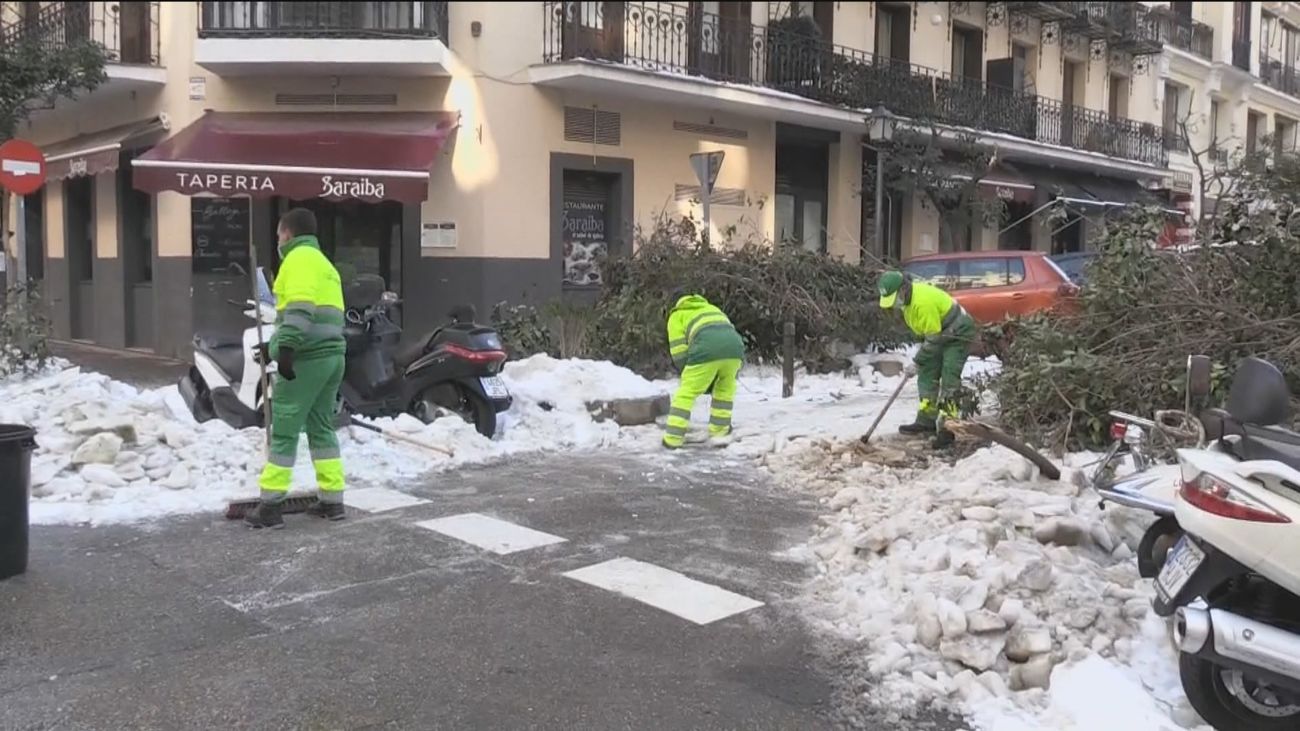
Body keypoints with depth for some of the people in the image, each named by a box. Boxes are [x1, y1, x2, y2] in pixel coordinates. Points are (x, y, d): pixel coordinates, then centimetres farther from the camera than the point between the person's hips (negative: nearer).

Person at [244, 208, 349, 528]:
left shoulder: (299, 257, -4)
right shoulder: (322, 262, 25)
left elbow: (300, 306, -20)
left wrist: (286, 347, -28)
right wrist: (277, 345, 29)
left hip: (306, 357, -9)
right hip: (331, 355, 9)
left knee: (284, 430, -4)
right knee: (321, 426, 13)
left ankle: (270, 506, 0)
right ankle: (332, 500, 14)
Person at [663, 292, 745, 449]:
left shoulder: (677, 316, 27)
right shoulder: (712, 309, 43)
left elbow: (679, 351, 15)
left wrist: (689, 376, 25)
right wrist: (733, 371, 38)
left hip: (707, 349, -4)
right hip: (735, 346, 5)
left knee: (686, 393, 6)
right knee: (725, 387, 29)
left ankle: (673, 437, 3)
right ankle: (719, 428, 31)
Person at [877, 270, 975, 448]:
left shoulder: (923, 302, -33)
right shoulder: (909, 296, -3)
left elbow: (934, 339, -27)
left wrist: (917, 361, -18)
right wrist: (921, 351, 13)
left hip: (958, 335, -10)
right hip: (940, 334, 10)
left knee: (949, 380, -16)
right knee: (927, 376, 9)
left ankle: (946, 428, -17)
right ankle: (927, 420, 17)